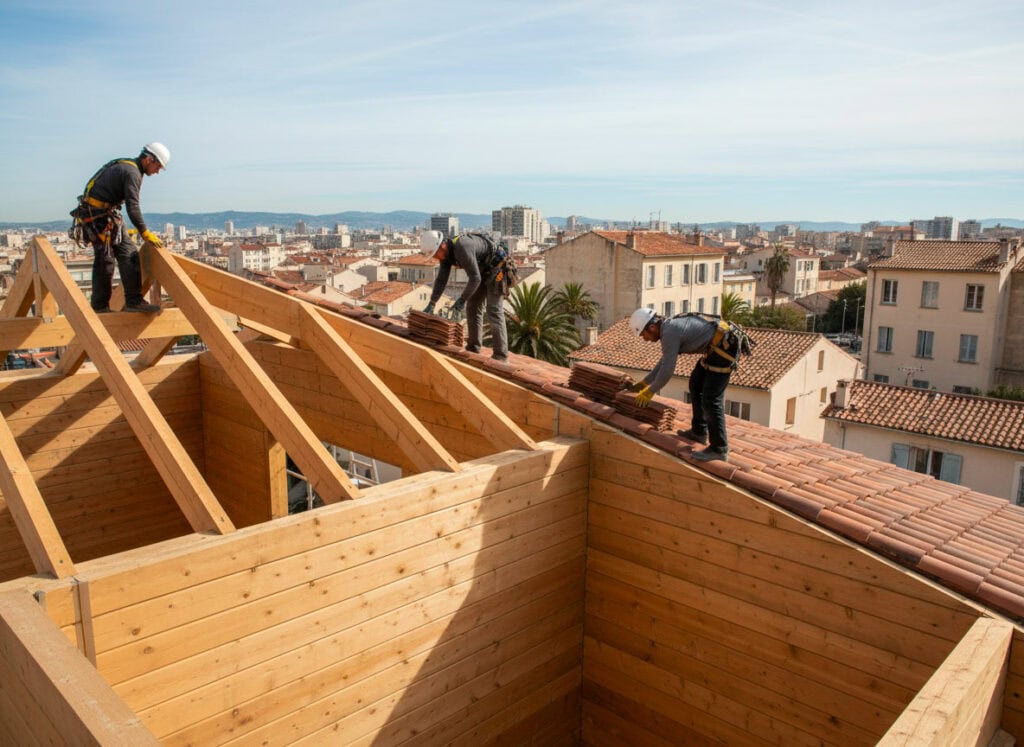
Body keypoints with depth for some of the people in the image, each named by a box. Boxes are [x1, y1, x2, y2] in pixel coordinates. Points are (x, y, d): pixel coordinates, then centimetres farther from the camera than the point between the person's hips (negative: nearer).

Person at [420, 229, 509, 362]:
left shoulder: (462, 248, -34)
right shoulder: (445, 253, -5)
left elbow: (475, 278, -34)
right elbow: (441, 280, -4)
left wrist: (462, 300, -32)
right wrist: (431, 304, -10)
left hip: (496, 269, -9)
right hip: (482, 271, 9)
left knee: (494, 311, -14)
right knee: (472, 306, 8)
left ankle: (500, 355, -13)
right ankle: (473, 349, 14)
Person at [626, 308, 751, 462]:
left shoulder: (669, 333, -18)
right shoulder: (670, 327, 14)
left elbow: (667, 370, -14)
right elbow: (664, 362, 25)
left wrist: (649, 392, -1)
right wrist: (644, 382, 28)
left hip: (725, 346, -11)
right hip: (717, 346, 11)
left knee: (710, 398, -9)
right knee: (696, 383, 21)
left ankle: (719, 449, -2)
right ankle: (699, 432, 29)